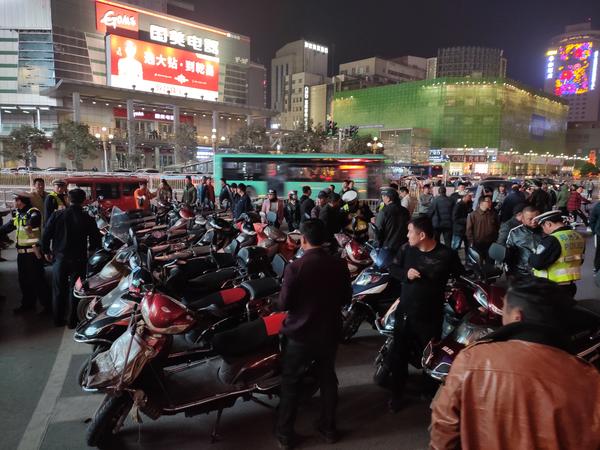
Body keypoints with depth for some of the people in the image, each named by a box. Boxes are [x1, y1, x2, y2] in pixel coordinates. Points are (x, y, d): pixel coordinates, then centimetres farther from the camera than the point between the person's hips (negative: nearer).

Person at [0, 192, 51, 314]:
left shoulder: (33, 212, -13)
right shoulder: (18, 214, 14)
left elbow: (34, 219, -34)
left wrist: (31, 223, -51)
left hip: (33, 252, -9)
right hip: (22, 253, 9)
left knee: (37, 280, -5)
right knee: (24, 280, 17)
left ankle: (47, 305, 5)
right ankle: (28, 303, 31)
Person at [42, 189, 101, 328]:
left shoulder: (57, 215, -6)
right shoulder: (88, 219, -10)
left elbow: (46, 235, -4)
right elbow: (95, 240, -5)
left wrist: (46, 251, 11)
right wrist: (90, 249, 15)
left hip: (60, 257, 2)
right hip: (79, 259, -1)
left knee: (58, 290, 14)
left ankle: (58, 320, 23)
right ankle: (72, 321, 14)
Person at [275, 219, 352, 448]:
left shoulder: (295, 267, -21)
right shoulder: (339, 265, -9)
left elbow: (284, 304, -15)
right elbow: (346, 298, 3)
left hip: (300, 334, -3)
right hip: (330, 332, 4)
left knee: (290, 383, 14)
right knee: (328, 379, 21)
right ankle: (328, 428, 36)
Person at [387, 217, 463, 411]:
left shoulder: (447, 255, -12)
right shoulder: (406, 249, -4)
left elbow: (461, 277, 3)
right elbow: (393, 268, 6)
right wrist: (406, 273, -13)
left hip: (431, 316, -2)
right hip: (405, 312, 3)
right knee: (399, 355, 10)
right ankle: (397, 393, 28)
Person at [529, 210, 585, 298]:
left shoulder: (552, 240, -23)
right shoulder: (579, 237, 5)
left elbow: (537, 263, -25)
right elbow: (579, 260, 17)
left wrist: (531, 257, -5)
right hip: (570, 285, 8)